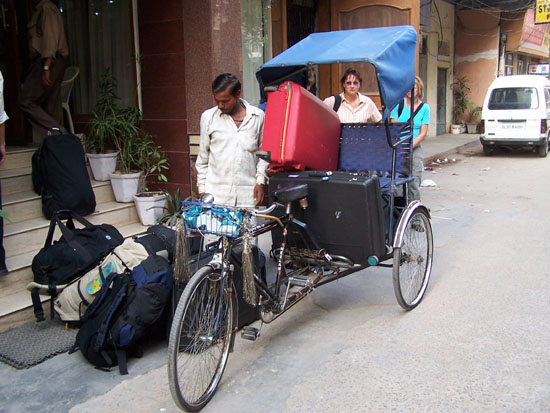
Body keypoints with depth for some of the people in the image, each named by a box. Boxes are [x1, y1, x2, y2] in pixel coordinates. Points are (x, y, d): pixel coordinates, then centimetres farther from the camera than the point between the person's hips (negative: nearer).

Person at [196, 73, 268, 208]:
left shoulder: (257, 116, 4)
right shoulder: (208, 117, 5)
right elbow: (203, 156, 11)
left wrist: (260, 181, 2)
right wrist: (202, 189, 9)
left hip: (248, 193, 0)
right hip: (215, 192, 0)